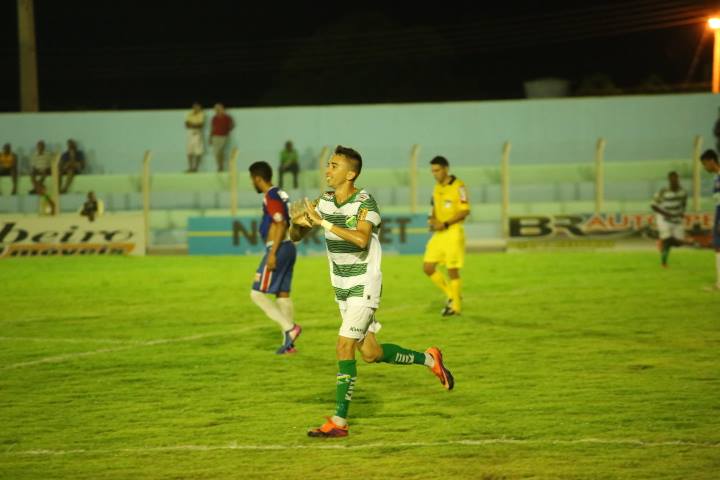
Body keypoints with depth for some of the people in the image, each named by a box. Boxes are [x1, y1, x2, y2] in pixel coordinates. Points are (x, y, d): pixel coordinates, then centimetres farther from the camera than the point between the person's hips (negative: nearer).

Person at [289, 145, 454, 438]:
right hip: (342, 287, 8)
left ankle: (339, 422, -11)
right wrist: (297, 224, -19)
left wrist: (323, 222, -36)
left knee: (344, 347, -15)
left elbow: (361, 239, -35)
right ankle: (428, 359, 33)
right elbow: (296, 236, 5)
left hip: (364, 285, -7)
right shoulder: (324, 202, 3)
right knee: (370, 353, 12)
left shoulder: (365, 202, -18)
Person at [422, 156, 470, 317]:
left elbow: (465, 211, -15)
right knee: (428, 267, 1)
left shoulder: (458, 186, -11)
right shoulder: (437, 187, 12)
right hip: (439, 233, 7)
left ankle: (455, 306, 9)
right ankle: (451, 295, 18)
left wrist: (445, 224, -20)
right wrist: (432, 220, -1)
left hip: (453, 232, -7)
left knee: (452, 270, -4)